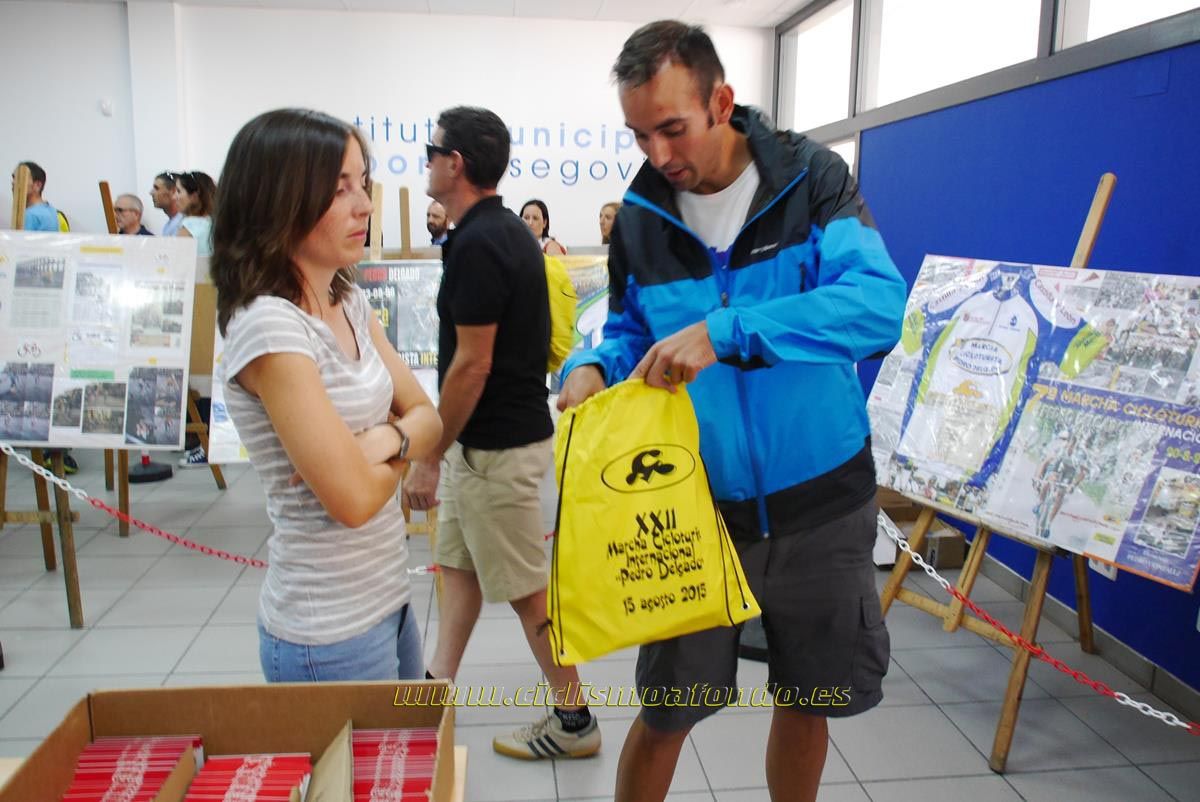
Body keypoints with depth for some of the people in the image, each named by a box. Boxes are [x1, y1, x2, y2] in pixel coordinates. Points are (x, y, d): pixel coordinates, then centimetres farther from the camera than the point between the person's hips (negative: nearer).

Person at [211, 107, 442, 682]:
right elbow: (353, 499, -25)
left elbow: (428, 418, 3)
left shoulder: (350, 302, 3)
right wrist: (403, 448, -5)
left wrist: (385, 438, -18)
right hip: (330, 634, -8)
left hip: (385, 599, 8)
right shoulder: (269, 325, -23)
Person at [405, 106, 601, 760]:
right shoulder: (507, 231, 9)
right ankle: (439, 685, 34)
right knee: (457, 562, 20)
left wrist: (429, 456, -15)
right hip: (485, 440, 10)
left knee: (525, 589, 2)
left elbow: (472, 366, -23)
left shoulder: (476, 244, -21)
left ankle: (573, 721, 17)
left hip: (497, 446, -10)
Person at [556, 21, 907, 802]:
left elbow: (878, 302, -24)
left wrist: (724, 333, -35)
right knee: (665, 715, 10)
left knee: (808, 701, 18)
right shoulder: (639, 217, -3)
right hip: (700, 506, 1)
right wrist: (593, 367, -16)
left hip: (821, 502, 0)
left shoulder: (812, 177, -9)